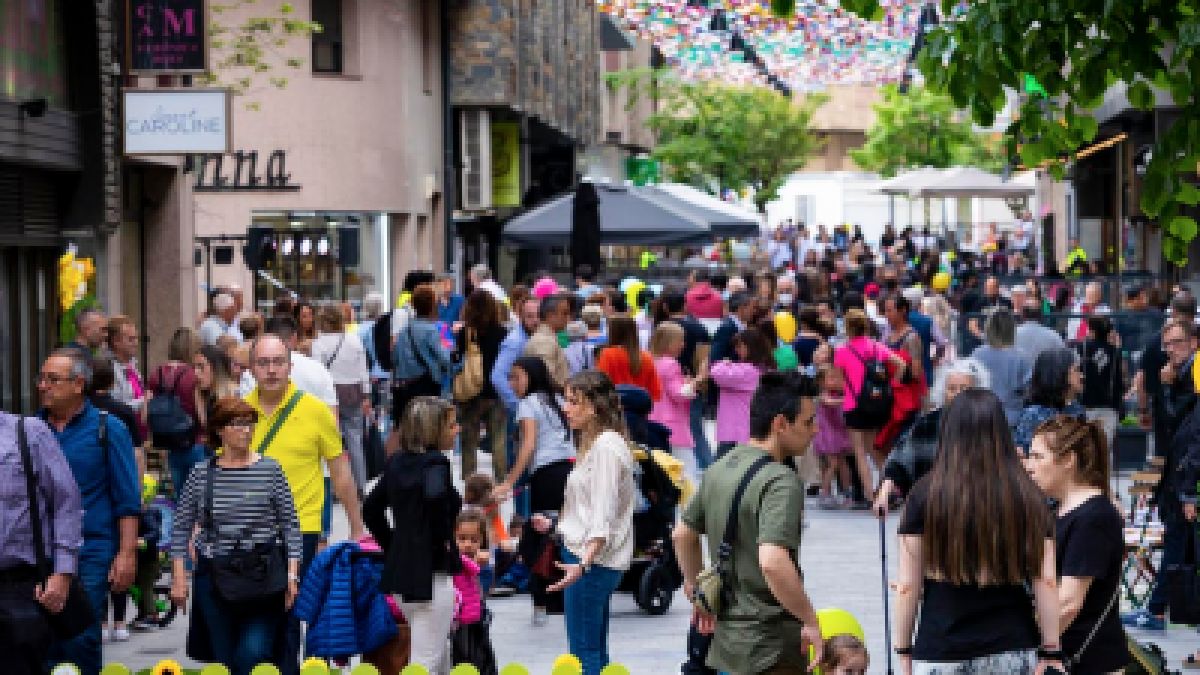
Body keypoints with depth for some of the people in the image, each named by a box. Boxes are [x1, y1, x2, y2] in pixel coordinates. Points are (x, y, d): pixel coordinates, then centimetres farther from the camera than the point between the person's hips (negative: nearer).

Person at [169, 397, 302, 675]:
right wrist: (179, 577, 3)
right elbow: (181, 528, 10)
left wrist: (292, 574, -4)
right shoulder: (201, 475, 5)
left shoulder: (270, 469, 2)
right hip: (213, 577, 2)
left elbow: (290, 525, 3)